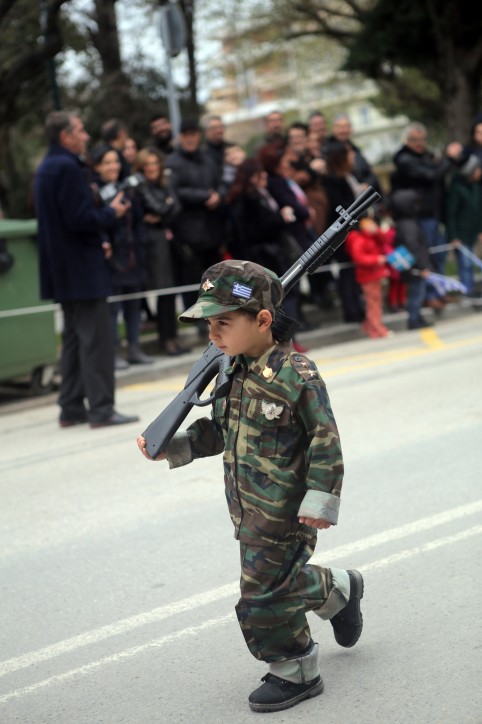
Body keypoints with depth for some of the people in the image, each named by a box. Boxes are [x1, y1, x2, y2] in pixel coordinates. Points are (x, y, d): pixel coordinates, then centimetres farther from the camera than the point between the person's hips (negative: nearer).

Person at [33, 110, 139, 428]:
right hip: (82, 269, -10)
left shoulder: (48, 168, 15)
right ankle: (101, 408, -6)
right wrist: (112, 213, -7)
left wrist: (96, 243, 15)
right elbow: (80, 219, -23)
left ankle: (72, 408, 17)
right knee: (97, 338, -7)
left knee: (75, 337, 14)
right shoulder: (68, 168, -17)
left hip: (63, 270, 10)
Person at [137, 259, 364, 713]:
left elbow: (325, 440, -16)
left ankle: (294, 672, 19)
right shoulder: (233, 373, 4)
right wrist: (172, 447, 8)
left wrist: (319, 499, -18)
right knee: (283, 579, 18)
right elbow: (218, 432, 17)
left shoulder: (296, 375, -19)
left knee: (266, 594, -1)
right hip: (248, 510, 7)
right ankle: (338, 590, 45)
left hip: (284, 513, -7)